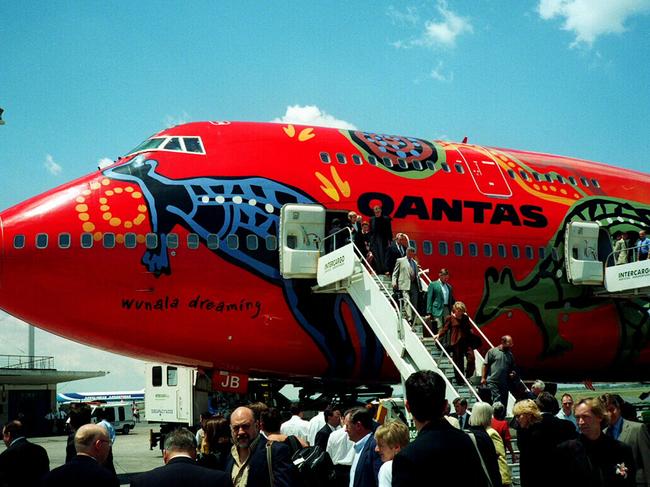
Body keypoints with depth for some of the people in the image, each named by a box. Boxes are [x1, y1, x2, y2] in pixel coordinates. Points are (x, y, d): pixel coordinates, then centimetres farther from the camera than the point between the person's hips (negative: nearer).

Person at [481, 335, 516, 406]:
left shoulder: (510, 355, 14)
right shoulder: (492, 351, 0)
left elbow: (512, 368, 24)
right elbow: (485, 365, -2)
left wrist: (512, 373, 1)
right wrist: (483, 378, -8)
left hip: (504, 383, 5)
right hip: (493, 381, -5)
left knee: (504, 402, 6)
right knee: (497, 400, -16)